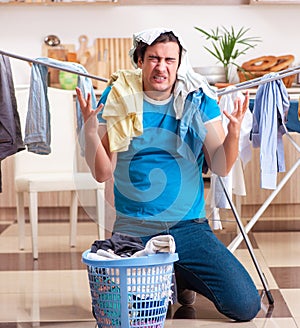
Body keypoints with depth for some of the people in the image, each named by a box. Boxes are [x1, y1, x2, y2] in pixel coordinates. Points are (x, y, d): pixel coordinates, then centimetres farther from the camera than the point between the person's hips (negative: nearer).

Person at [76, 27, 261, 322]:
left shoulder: (198, 100, 1)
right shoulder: (117, 99, -2)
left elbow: (220, 167, -2)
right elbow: (103, 173, -5)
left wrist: (234, 132, -21)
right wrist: (90, 132, -23)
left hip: (189, 228, 1)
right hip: (132, 230, 0)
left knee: (246, 305, -10)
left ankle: (182, 279, 19)